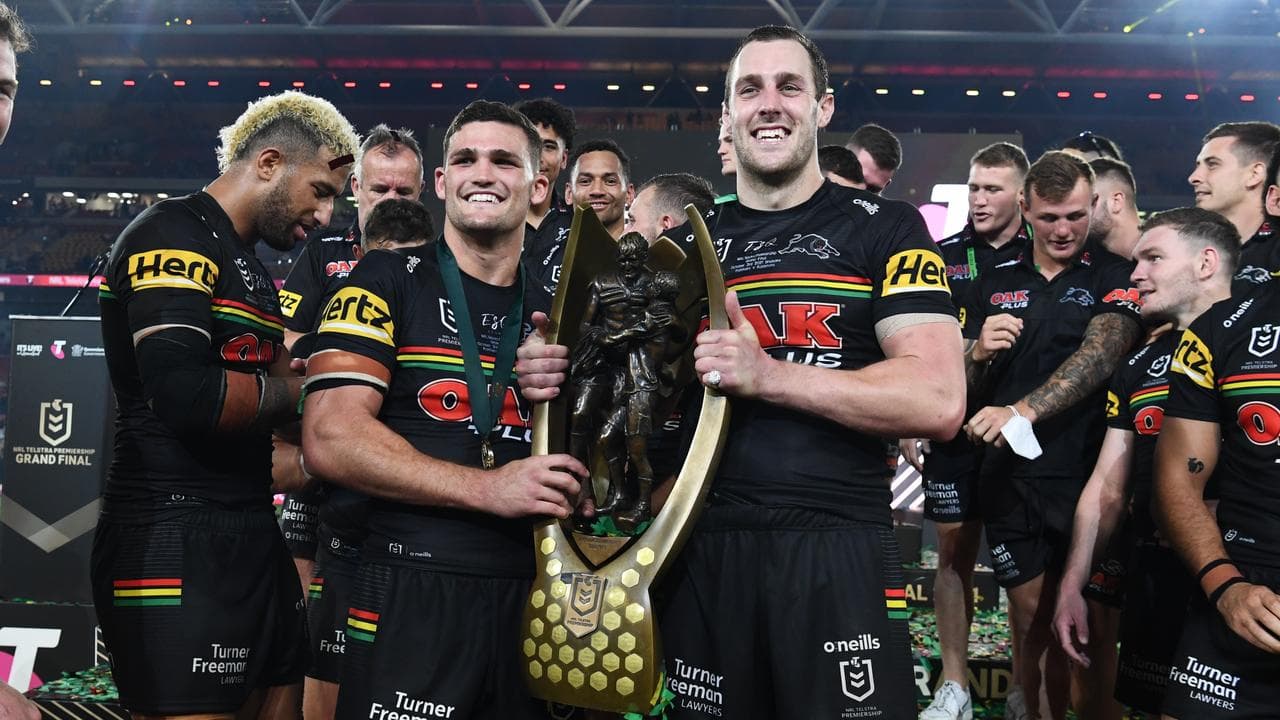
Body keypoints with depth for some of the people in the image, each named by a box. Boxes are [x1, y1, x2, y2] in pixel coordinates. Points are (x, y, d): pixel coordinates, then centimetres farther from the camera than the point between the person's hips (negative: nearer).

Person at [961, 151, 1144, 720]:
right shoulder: (993, 286, 10)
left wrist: (1023, 411, -31)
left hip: (1086, 475, -3)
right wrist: (978, 353, -12)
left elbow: (1100, 354, -17)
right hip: (1010, 477, 3)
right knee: (1030, 616, 9)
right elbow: (961, 386, 11)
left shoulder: (1115, 278, 1)